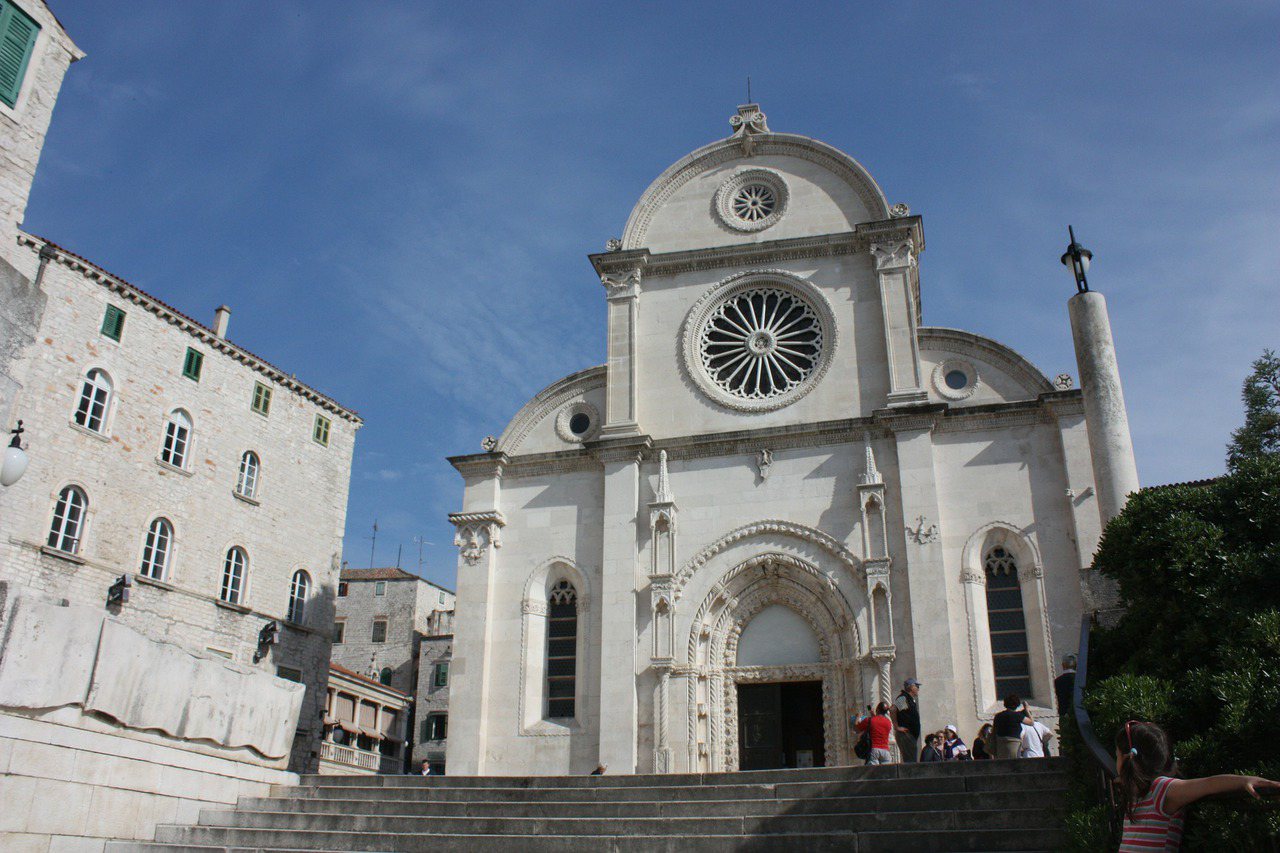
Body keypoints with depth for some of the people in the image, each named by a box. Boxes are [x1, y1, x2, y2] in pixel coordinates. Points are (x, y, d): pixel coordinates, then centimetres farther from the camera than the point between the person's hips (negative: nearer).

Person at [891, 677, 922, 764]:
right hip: (905, 734, -10)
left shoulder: (911, 699, 18)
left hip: (912, 735, 10)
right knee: (909, 760, -12)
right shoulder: (903, 698, -12)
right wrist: (897, 727, -21)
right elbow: (893, 710, -25)